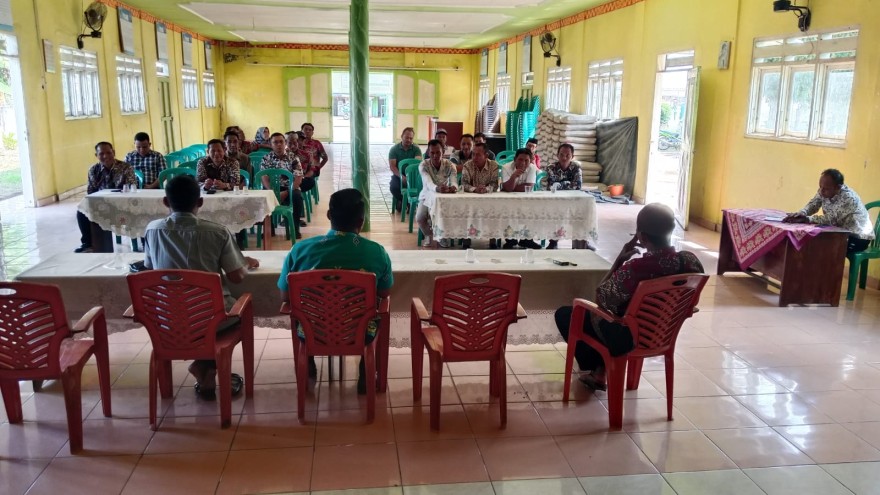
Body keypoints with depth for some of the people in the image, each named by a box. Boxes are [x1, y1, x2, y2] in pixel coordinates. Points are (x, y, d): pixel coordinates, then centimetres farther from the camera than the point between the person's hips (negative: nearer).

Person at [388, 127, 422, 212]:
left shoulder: (416, 149, 1)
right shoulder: (394, 149, 0)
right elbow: (392, 166, -9)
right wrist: (401, 176, -27)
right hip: (398, 174, 0)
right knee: (394, 187, -30)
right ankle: (400, 201, 3)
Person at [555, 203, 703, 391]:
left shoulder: (634, 269, -34)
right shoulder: (691, 261, -16)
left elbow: (600, 298, -17)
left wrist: (620, 260, -14)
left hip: (626, 339, -6)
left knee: (563, 314, 15)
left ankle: (591, 367, 32)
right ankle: (600, 370, 34)